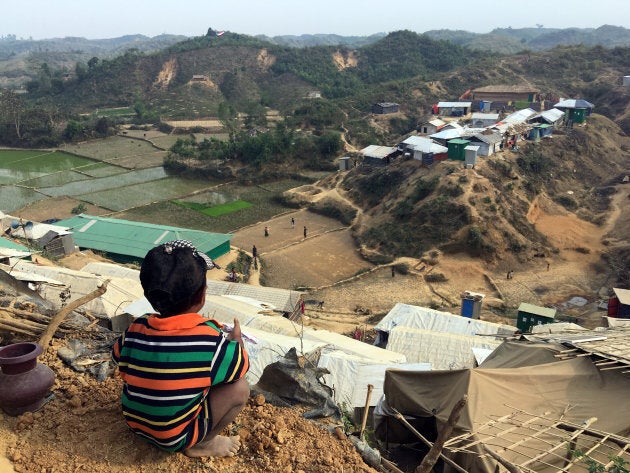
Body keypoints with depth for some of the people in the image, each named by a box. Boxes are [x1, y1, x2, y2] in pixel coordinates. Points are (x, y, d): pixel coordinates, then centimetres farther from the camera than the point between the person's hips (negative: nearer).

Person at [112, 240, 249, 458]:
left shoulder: (135, 330, -13)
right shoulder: (210, 338, -26)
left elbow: (120, 362, 8)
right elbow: (241, 367, -8)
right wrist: (236, 340, 12)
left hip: (136, 423, 6)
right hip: (175, 437, -5)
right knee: (239, 389, -6)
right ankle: (201, 444, 6)